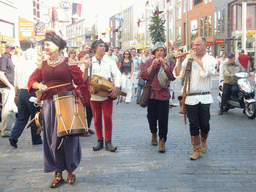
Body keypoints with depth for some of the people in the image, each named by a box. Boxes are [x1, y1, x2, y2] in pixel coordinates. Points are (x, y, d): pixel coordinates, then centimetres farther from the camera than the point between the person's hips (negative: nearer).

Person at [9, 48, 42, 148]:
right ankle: (36, 139, 13)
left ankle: (14, 137, 0)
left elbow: (16, 83, 15)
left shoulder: (18, 66, 10)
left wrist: (16, 95, 24)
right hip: (31, 93, -6)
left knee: (22, 117, 12)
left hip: (21, 92, 7)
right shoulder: (34, 67, -11)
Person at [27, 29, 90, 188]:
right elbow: (32, 81, 8)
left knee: (68, 137, 4)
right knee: (52, 139, 6)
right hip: (50, 105, 4)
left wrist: (86, 69, -19)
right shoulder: (43, 65, 10)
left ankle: (70, 170, 22)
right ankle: (58, 173, 18)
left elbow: (81, 81, -3)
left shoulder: (69, 62, -2)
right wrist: (39, 85, -9)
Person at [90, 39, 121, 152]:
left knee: (108, 118, -3)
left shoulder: (110, 62, 12)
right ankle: (99, 141, 17)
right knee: (97, 119, 5)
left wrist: (116, 86, -17)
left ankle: (108, 142, 5)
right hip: (94, 95, 0)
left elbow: (117, 74, 0)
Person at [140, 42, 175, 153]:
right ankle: (154, 134, 34)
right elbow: (143, 75, -3)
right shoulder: (149, 62, 9)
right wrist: (152, 65, -13)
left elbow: (173, 76, -8)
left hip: (163, 94, -2)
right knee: (151, 117, 8)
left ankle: (162, 141, 1)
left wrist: (164, 65, -13)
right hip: (151, 93, 2)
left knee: (163, 118, -7)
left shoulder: (169, 62, 6)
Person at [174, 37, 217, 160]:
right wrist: (180, 61, -7)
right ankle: (196, 150, 15)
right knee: (193, 125, 3)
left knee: (205, 124, 4)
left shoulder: (211, 59, 5)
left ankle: (203, 141, 35)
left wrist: (196, 58, -14)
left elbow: (207, 71, -18)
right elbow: (179, 75, 4)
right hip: (190, 98, 1)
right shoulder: (188, 59, 9)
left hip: (204, 98, -1)